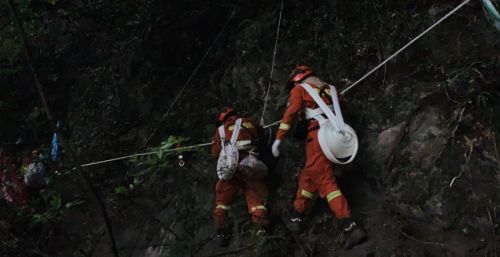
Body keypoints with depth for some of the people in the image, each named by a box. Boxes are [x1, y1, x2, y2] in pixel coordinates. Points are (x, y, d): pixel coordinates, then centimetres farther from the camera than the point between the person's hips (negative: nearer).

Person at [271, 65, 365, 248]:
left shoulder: (299, 90, 7)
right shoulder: (328, 89, 25)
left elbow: (290, 114, -4)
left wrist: (278, 139, -6)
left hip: (318, 135, -7)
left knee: (325, 180, -14)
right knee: (309, 175, 18)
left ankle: (350, 226, -27)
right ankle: (298, 217, 24)